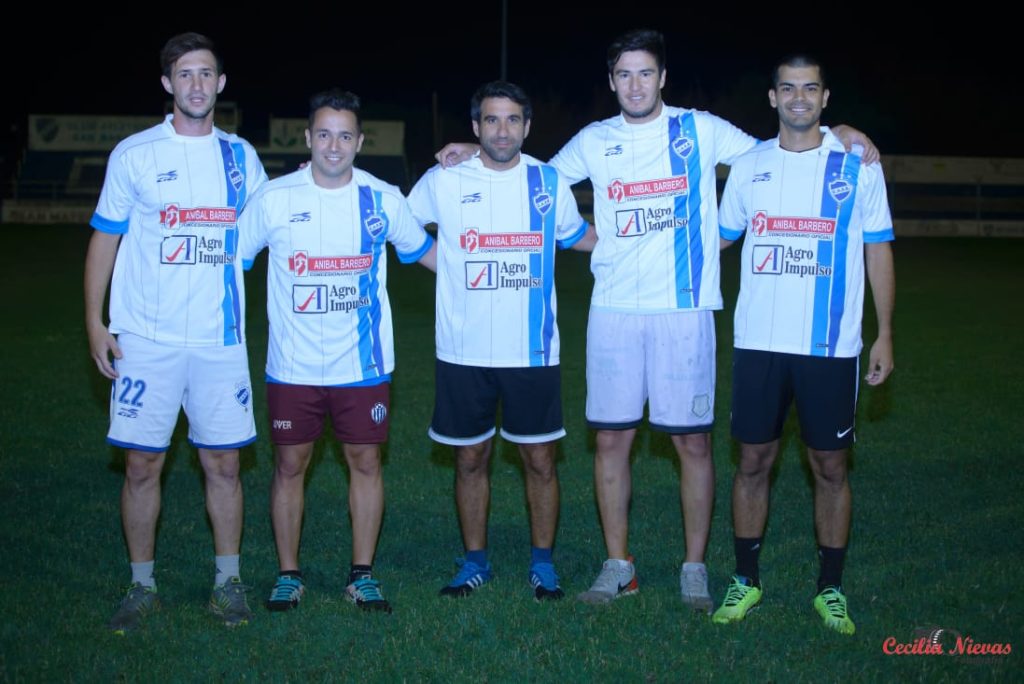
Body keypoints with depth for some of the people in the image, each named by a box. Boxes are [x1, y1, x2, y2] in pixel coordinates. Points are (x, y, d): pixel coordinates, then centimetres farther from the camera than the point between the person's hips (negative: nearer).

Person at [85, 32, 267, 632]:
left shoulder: (241, 156, 9)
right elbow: (105, 239, 5)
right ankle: (143, 587, 18)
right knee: (143, 465, 3)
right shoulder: (135, 154, 2)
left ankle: (228, 583, 19)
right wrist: (95, 322, -2)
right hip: (146, 339, -2)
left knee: (223, 462, 5)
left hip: (221, 339, 2)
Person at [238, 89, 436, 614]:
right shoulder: (274, 199, -3)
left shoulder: (383, 200, 0)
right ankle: (288, 575, 22)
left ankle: (362, 576, 20)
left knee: (365, 462, 6)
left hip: (363, 364, 1)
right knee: (289, 465, 7)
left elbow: (424, 250, 16)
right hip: (293, 366, -1)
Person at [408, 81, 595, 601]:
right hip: (463, 352, 0)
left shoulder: (549, 183, 4)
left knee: (540, 460, 6)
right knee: (470, 460, 10)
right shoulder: (444, 181, 0)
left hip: (532, 351, 0)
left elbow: (578, 236, 20)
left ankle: (543, 563, 23)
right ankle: (475, 561, 27)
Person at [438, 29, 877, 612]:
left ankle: (695, 568, 16)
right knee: (612, 438, 5)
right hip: (614, 308, 2)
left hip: (684, 307, -2)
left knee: (694, 440, 1)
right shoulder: (594, 141, 10)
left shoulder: (701, 131, 4)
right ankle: (619, 567, 18)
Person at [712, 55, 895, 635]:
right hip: (758, 343, 2)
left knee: (830, 466, 5)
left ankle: (831, 589, 19)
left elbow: (878, 250, 4)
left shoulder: (857, 166, 1)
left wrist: (885, 335, 1)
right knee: (754, 461, 7)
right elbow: (720, 237, 19)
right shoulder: (749, 166, 7)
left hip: (831, 346, -2)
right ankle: (746, 580, 21)